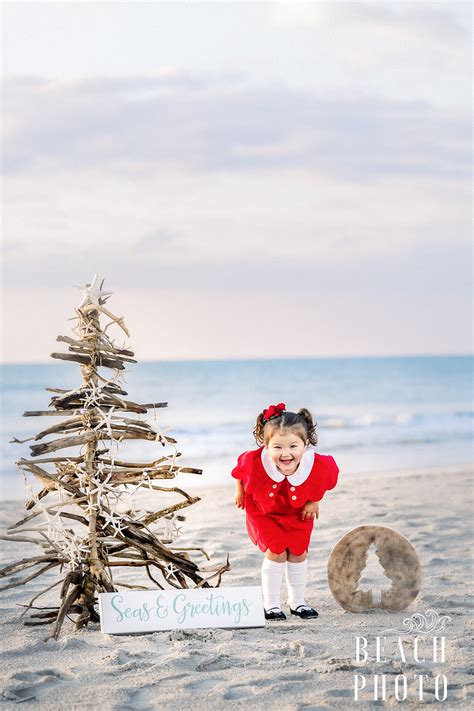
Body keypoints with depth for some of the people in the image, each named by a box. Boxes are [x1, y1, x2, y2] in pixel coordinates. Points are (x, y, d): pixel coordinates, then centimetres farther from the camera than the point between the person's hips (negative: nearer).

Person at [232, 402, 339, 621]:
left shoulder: (319, 466, -35)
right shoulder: (254, 462, -38)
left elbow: (325, 479, -9)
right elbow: (240, 471, -12)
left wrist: (314, 501, -8)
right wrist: (240, 492, 1)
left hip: (298, 513, 2)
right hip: (264, 512, -2)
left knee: (298, 552, 6)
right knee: (276, 552, -10)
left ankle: (297, 602, 27)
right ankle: (271, 605, 7)